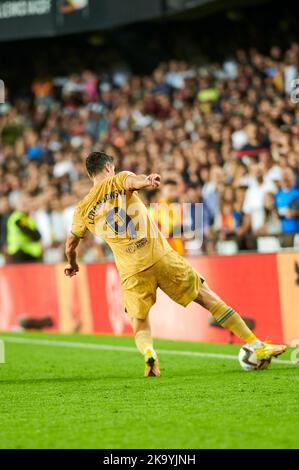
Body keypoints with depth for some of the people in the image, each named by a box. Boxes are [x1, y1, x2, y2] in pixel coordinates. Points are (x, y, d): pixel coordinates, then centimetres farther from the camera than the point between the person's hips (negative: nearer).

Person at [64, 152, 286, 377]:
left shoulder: (83, 209, 13)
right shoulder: (119, 180, 7)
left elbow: (71, 245, 25)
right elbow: (134, 181, -18)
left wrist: (72, 265, 46)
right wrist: (147, 181, -40)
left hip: (131, 271, 1)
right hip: (161, 256, -1)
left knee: (139, 322, 16)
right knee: (207, 297, 8)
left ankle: (148, 352, -19)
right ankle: (257, 346, 7)